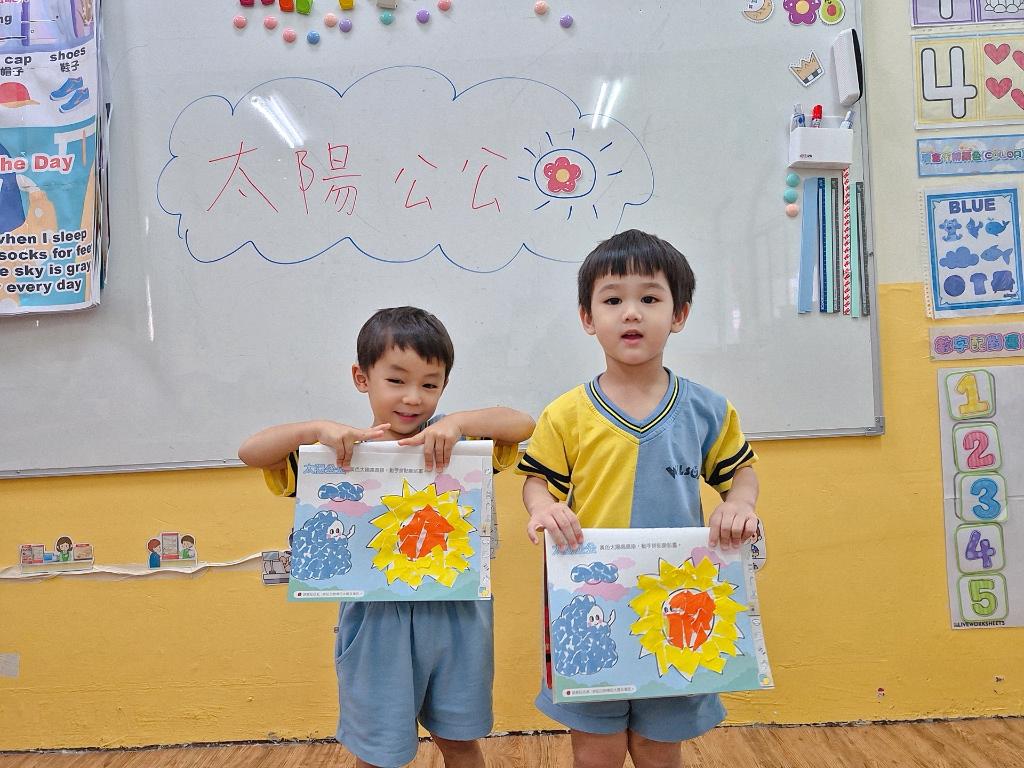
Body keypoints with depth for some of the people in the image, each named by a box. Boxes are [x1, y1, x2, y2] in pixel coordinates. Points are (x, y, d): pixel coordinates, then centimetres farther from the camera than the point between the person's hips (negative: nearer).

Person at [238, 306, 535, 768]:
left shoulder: (452, 440, -2)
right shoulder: (344, 450, -4)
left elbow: (523, 424, -11)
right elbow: (251, 451, -9)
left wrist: (456, 422, -24)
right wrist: (319, 429, -24)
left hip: (454, 613, 1)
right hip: (376, 621, -1)